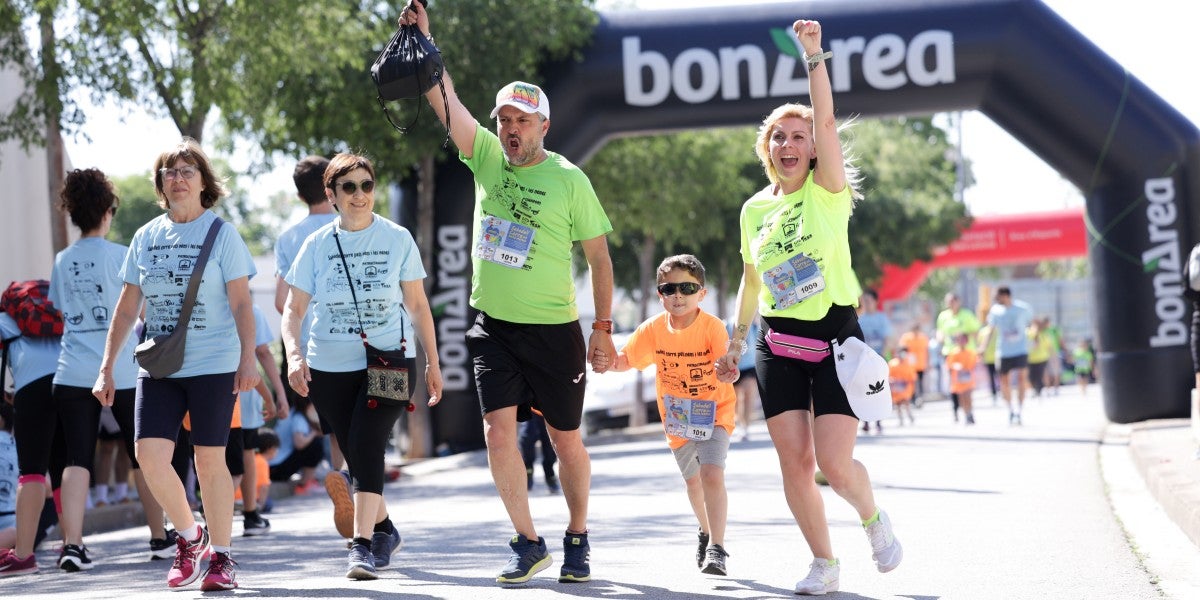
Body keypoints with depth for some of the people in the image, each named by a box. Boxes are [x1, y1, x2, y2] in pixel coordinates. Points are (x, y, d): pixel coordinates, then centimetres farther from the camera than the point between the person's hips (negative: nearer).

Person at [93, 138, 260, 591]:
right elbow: (127, 307, 12)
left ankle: (220, 555, 14)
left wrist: (248, 358, -15)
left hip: (213, 366, -3)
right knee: (150, 455, -10)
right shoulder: (146, 238, 9)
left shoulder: (221, 234, -1)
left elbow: (241, 303, -3)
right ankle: (189, 536, 13)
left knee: (210, 460, 0)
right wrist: (107, 367, 8)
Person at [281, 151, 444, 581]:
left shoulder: (397, 239, 2)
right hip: (329, 367, 2)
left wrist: (433, 363, 7)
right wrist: (294, 354, -16)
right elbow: (293, 309, 1)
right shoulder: (317, 246, 2)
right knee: (355, 455, 9)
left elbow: (417, 305, 8)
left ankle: (364, 544, -23)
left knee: (366, 443, -20)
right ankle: (384, 529, 32)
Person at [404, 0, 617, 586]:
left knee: (566, 438, 7)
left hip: (553, 329, -2)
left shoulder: (569, 180, -6)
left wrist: (603, 329, -6)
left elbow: (600, 257, -2)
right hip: (493, 326, 2)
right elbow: (445, 100, -7)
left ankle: (577, 539, 24)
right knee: (498, 430, -10)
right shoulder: (486, 156, 3)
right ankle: (527, 543, 0)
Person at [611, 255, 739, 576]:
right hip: (677, 416, 5)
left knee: (712, 474, -21)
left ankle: (716, 549, -17)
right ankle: (707, 532, 46)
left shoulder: (712, 326, -23)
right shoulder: (654, 328, -11)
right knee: (693, 480, 21)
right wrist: (610, 360, -33)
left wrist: (726, 372, -58)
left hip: (714, 411, -5)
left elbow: (727, 365, -34)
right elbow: (626, 359, -10)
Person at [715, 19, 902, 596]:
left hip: (836, 337, -4)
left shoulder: (827, 191, -4)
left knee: (834, 464, -12)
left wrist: (814, 55, -26)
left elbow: (826, 121, -20)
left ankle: (874, 520, 19)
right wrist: (737, 335, 20)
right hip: (779, 344, 4)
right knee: (794, 462, -3)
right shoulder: (754, 209, 9)